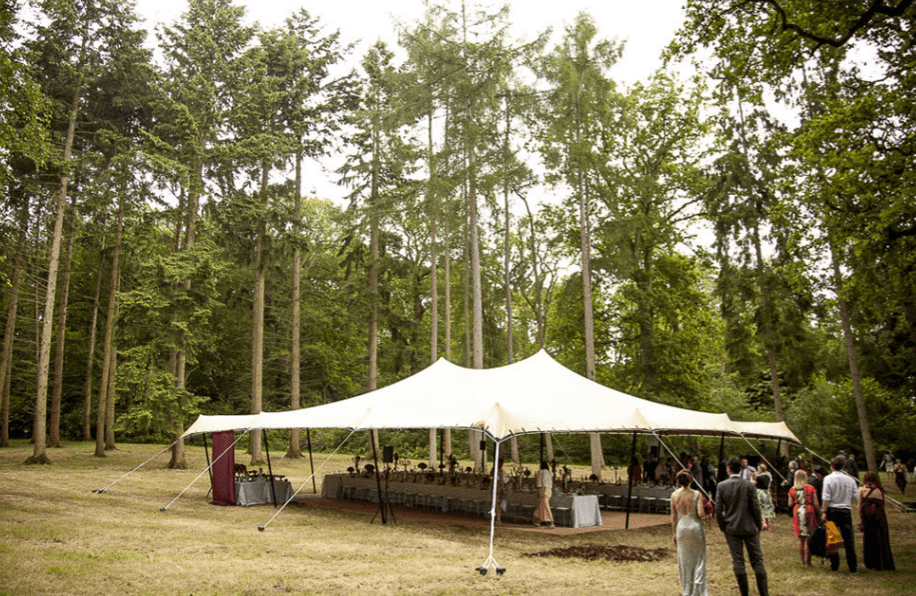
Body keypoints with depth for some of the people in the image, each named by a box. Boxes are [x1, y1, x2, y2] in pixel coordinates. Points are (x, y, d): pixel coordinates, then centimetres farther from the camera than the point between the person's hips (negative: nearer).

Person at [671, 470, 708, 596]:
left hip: (681, 528, 2)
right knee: (698, 560, 9)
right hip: (695, 526, -2)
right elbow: (700, 514, -17)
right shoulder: (696, 494, -9)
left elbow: (673, 516, 3)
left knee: (684, 561, 12)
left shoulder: (674, 495, -2)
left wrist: (674, 534, 11)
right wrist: (704, 512, 7)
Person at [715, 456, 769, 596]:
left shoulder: (721, 486, -6)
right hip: (750, 528, 0)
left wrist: (722, 527, 6)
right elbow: (756, 508, -6)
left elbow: (718, 509, -5)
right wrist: (759, 526, 7)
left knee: (738, 561, 7)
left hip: (732, 529, 0)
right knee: (757, 560, 10)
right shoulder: (749, 486, -8)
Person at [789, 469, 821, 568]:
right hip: (809, 513, -2)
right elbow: (816, 504, -7)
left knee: (800, 539, 10)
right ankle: (807, 561, 7)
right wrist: (819, 514, 5)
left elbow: (790, 504, 3)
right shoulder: (811, 488, -5)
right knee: (808, 539, 4)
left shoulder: (792, 490, 0)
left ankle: (802, 561, 13)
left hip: (797, 513, 2)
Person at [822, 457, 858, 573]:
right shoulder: (849, 479, 3)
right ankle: (853, 566, 11)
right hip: (846, 510, 3)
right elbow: (856, 497, 6)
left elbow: (826, 497, -11)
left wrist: (824, 512, -8)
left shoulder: (828, 478, -7)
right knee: (848, 538, 8)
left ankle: (834, 565, 9)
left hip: (832, 510, -3)